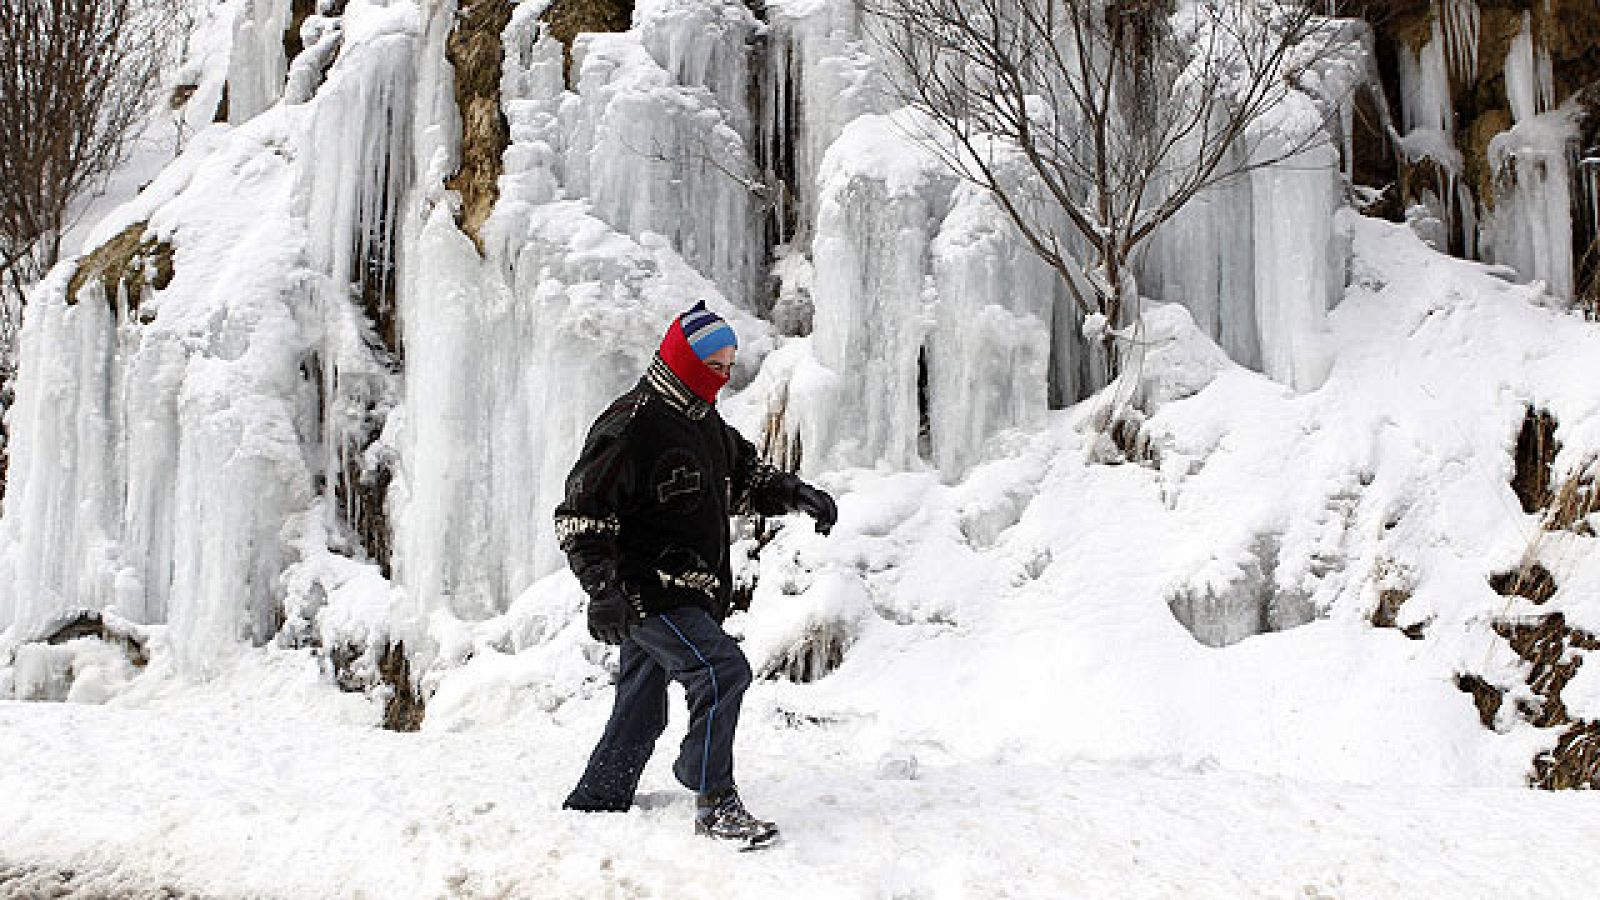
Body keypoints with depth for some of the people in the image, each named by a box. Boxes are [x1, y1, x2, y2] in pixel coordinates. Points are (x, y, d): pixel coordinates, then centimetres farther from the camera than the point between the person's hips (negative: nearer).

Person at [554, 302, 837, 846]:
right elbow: (580, 513, -17)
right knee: (722, 670, -23)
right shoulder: (631, 426, -16)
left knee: (639, 715, 17)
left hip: (690, 594, 9)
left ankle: (589, 808, 32)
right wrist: (603, 587, -27)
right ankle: (714, 802, -12)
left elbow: (744, 478, 26)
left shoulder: (705, 421, 12)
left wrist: (795, 494, 7)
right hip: (646, 592, -9)